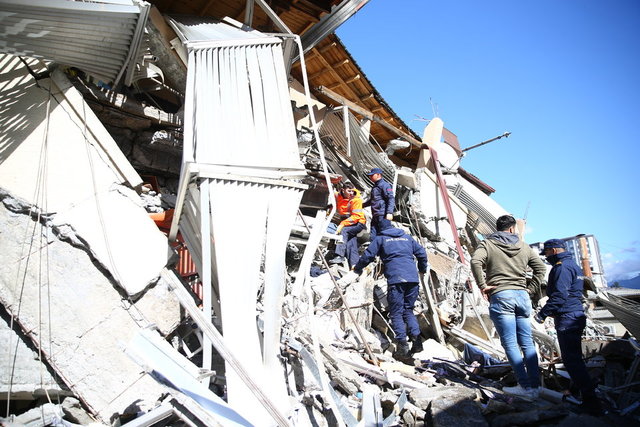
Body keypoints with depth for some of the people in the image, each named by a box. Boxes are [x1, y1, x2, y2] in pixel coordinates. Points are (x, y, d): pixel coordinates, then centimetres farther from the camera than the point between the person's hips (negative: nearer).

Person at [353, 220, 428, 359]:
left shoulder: (380, 239, 12)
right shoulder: (407, 237, 24)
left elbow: (368, 255, 9)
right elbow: (422, 253, 25)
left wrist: (357, 268, 26)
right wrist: (422, 269, 42)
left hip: (395, 279, -4)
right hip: (412, 278, 4)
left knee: (396, 313, -2)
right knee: (408, 310, 14)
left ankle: (402, 343, -15)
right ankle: (416, 339, -2)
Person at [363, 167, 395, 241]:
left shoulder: (385, 185, -4)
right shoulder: (375, 186, 24)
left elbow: (391, 199, -14)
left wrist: (389, 212, -24)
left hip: (382, 216, -9)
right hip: (375, 216, 9)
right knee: (373, 237, 5)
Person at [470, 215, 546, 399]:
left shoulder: (487, 244, 2)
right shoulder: (523, 246, 15)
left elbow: (475, 261, -17)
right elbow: (540, 267, 17)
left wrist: (482, 285, -10)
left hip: (500, 296, -4)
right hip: (522, 295, 5)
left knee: (510, 344, -2)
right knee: (527, 342, 10)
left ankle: (526, 386, -2)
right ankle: (535, 385, 13)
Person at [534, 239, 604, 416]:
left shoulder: (562, 267, -14)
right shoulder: (573, 265, 20)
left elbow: (560, 295, -23)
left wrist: (543, 313, -18)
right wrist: (552, 312, 22)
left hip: (567, 319, -11)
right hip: (577, 316, 11)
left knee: (571, 359, -9)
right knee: (574, 358, 17)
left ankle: (591, 402, -9)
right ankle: (580, 389, 25)